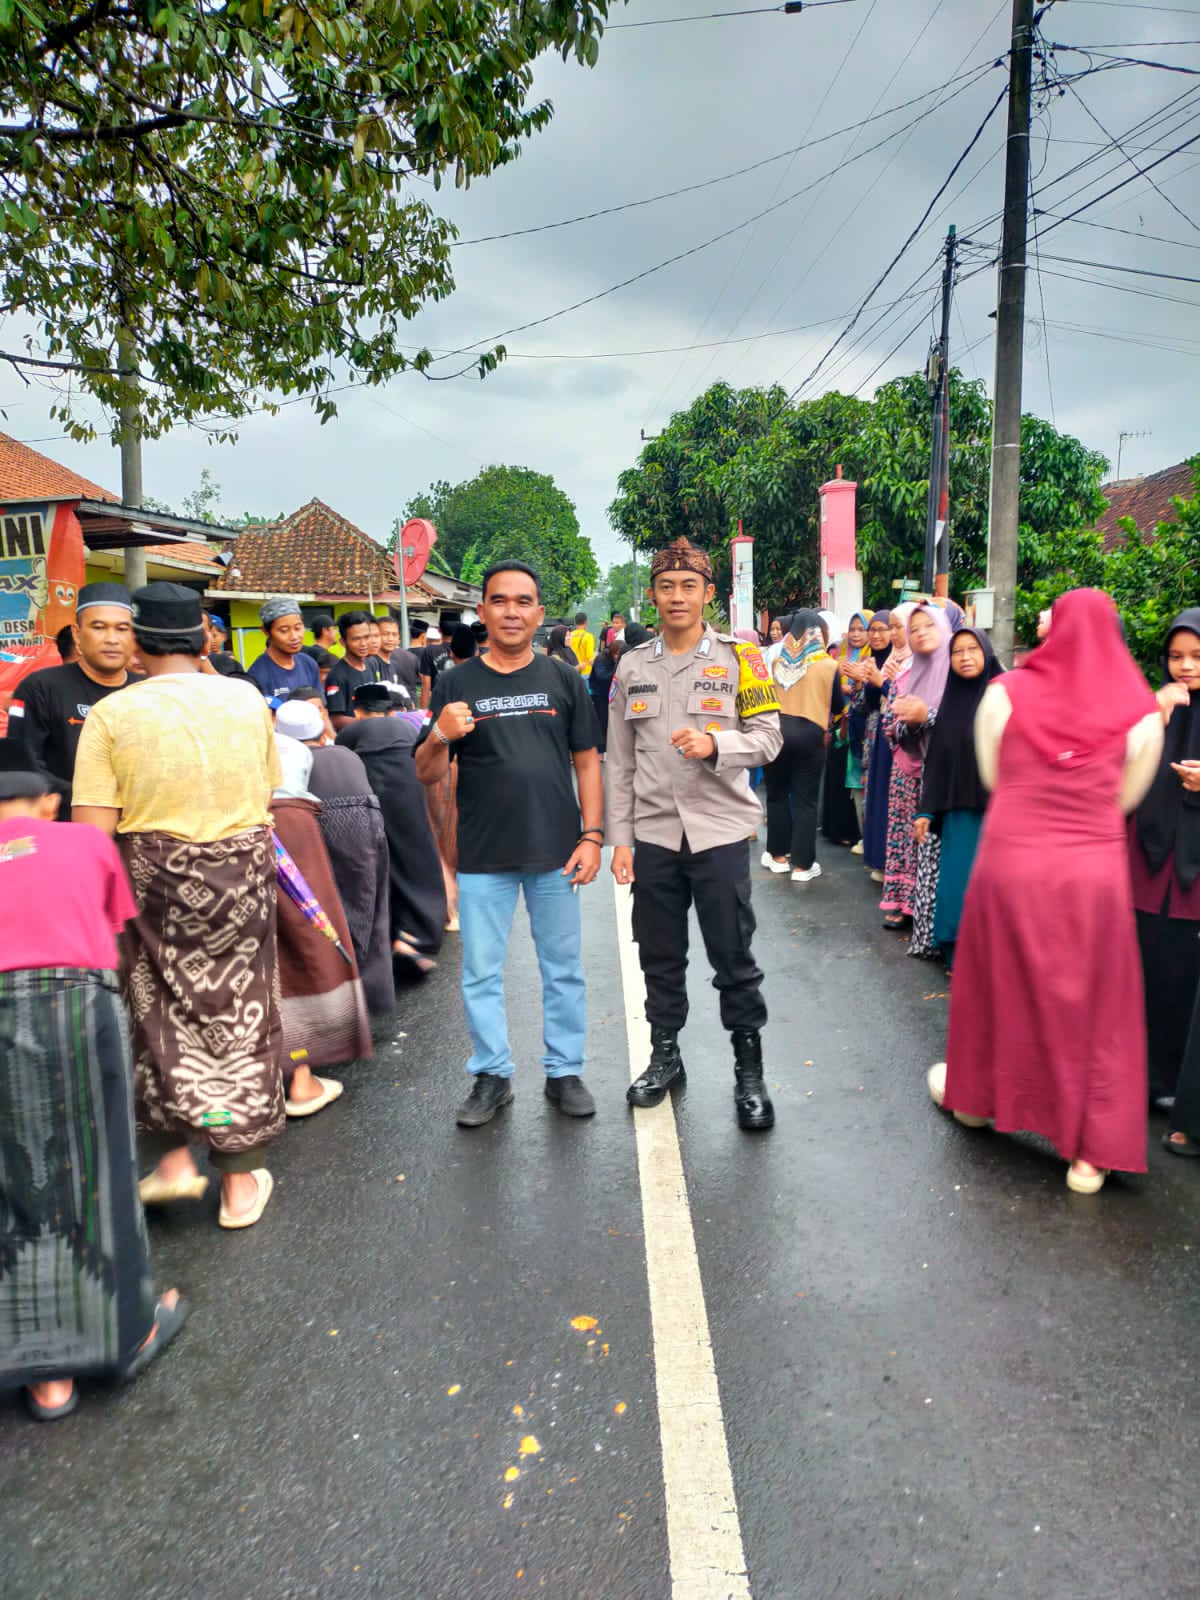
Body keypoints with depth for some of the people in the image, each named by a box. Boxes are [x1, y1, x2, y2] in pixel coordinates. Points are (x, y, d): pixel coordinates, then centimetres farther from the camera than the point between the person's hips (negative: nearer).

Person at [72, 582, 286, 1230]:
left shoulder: (111, 714, -10)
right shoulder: (247, 698, -2)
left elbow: (94, 829, -14)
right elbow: (267, 796, 4)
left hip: (154, 878, -1)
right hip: (244, 870, 2)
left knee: (164, 1017, 19)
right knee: (239, 1017, 12)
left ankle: (174, 1156, 21)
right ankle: (241, 1178, 22)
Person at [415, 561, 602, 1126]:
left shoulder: (563, 680, 5)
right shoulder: (456, 683, 2)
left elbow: (586, 762, 6)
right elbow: (426, 774, 1)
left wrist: (592, 835, -3)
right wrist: (440, 736, -21)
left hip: (555, 852, 1)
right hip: (483, 856, 0)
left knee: (563, 968, 11)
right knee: (480, 973, 8)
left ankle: (565, 1070, 27)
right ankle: (492, 1074, 25)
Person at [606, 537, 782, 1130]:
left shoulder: (739, 659, 0)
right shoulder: (631, 665, 7)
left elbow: (768, 737, -3)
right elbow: (619, 761, 8)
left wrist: (714, 744, -21)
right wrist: (619, 838, 4)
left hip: (719, 831, -2)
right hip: (652, 834, 3)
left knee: (733, 956, 4)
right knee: (660, 955, 13)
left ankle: (749, 1068, 20)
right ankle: (664, 1055, 30)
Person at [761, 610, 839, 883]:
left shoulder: (777, 660, 2)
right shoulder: (828, 665, -4)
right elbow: (837, 706, 6)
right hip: (809, 734, -2)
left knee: (777, 794, 15)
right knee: (805, 800, 4)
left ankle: (778, 855, 22)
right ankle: (802, 864, 7)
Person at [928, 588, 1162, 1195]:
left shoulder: (1005, 693, -5)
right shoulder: (1141, 714, -4)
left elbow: (991, 776, 5)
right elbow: (1124, 799, 5)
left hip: (1012, 861, 1)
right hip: (1094, 871, 0)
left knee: (1000, 983, 20)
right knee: (1096, 1005, 12)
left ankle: (974, 1093, 41)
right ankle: (1090, 1153, 20)